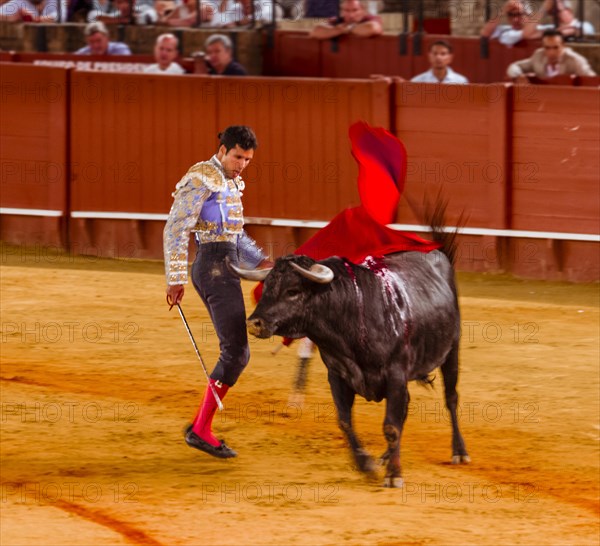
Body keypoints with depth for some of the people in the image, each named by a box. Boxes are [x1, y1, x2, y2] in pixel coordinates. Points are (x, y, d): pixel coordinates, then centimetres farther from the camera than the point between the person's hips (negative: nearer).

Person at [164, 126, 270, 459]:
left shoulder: (230, 183, 17)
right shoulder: (201, 180, -12)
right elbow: (176, 230, -15)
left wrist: (260, 262, 13)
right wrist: (175, 279, -18)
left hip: (225, 268, 10)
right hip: (215, 270, -10)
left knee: (234, 352, 10)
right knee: (237, 352, -11)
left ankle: (199, 427, 13)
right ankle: (202, 429, -8)